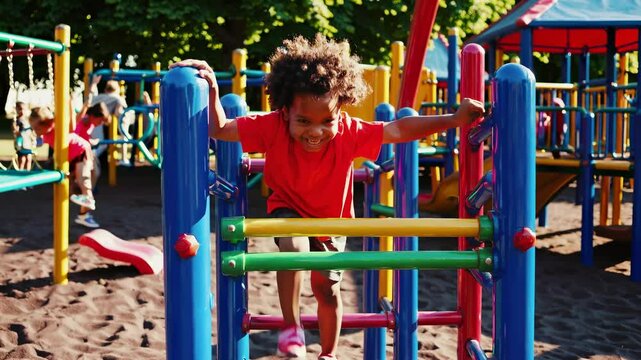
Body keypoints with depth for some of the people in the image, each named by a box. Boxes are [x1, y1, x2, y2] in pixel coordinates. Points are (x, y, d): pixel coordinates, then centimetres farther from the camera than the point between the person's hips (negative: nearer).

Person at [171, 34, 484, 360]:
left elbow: (399, 130, -30)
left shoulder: (349, 132, -31)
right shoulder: (273, 127, -31)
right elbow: (220, 129, -26)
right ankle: (291, 330, -16)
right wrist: (212, 89, -42)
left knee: (327, 288, 10)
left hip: (332, 217, 2)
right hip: (288, 209, -1)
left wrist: (454, 119, -35)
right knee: (294, 247, -34)